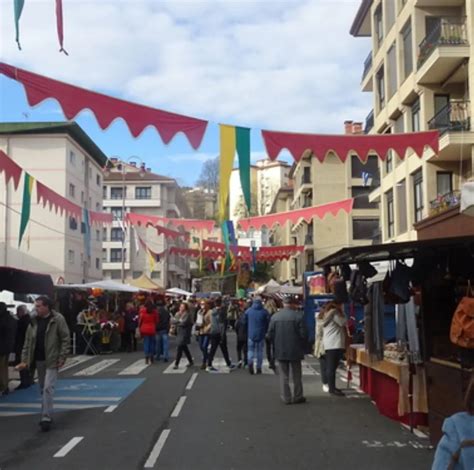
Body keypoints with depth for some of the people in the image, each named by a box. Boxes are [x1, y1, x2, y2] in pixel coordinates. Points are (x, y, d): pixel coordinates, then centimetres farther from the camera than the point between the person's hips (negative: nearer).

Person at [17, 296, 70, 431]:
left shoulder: (58, 319, -10)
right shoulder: (34, 321, 6)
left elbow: (66, 339, -10)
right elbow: (28, 342, 8)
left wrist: (62, 357, -14)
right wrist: (24, 360, 2)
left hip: (52, 360, -6)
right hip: (38, 359, 6)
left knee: (48, 388, -12)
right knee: (43, 388, 14)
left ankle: (46, 417, -8)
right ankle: (46, 414, 26)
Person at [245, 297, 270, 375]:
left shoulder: (248, 311, -1)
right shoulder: (264, 312, -6)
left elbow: (245, 322, 6)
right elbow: (268, 323, -3)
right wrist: (265, 331, 13)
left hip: (251, 334, 0)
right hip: (261, 335, 0)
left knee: (251, 350, 9)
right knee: (260, 351, 10)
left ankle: (250, 362, -18)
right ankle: (259, 368, 12)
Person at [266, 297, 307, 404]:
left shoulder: (274, 317, -4)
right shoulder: (298, 316, -11)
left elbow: (269, 335, -2)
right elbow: (303, 334, -10)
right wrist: (301, 346, 7)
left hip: (280, 351, 1)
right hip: (295, 350, -1)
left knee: (284, 375, 9)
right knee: (296, 375, 12)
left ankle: (286, 397, 9)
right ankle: (297, 397, 18)